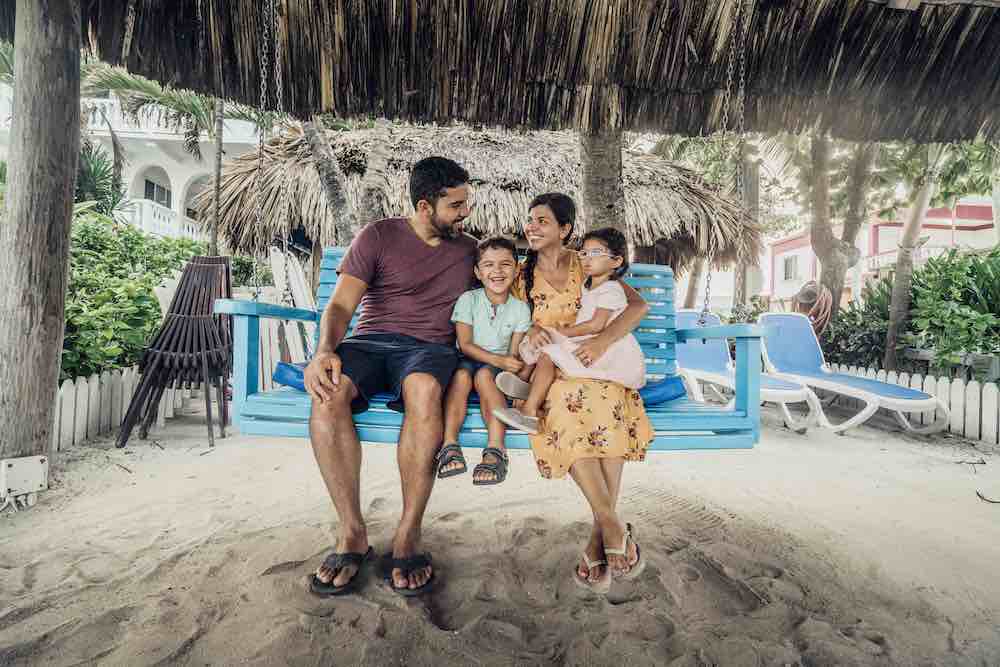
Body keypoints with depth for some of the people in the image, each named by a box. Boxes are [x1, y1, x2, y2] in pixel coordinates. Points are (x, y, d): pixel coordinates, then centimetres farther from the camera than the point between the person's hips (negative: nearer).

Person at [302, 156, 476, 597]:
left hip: (430, 348, 1)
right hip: (370, 342, 0)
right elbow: (341, 305, -2)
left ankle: (408, 536, -27)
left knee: (424, 388, -38)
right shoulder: (379, 237, 6)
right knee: (328, 391, -34)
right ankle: (353, 534, -21)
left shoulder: (468, 250, 17)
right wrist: (325, 351, -23)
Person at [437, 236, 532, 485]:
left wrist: (511, 367, -24)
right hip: (467, 360, 0)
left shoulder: (520, 308, 1)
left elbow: (514, 354, -1)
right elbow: (465, 345, -10)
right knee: (462, 375, -33)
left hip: (498, 368, 0)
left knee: (484, 374, -33)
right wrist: (498, 360, -23)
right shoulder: (468, 299, -3)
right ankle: (449, 445, -35)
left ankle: (495, 449, -38)